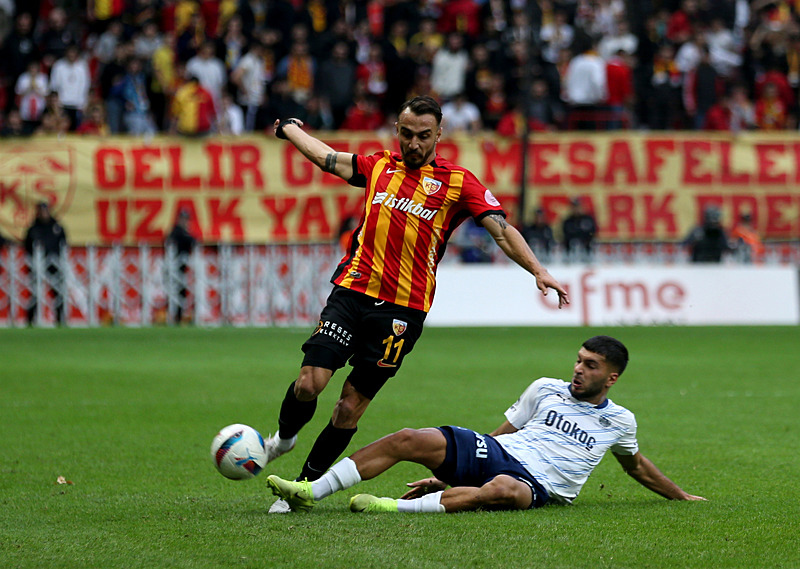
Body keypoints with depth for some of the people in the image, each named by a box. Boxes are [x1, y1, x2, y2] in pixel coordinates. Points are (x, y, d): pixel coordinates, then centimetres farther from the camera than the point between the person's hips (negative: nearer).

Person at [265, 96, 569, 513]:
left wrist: (538, 271, -15)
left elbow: (502, 230, -2)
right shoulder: (378, 166, 12)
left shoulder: (457, 182, 2)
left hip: (402, 309, -2)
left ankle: (305, 486, 13)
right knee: (310, 382, -11)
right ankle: (284, 437, 21)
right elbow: (325, 156, 29)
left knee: (350, 407, -1)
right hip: (351, 291, 2)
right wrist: (289, 130, 43)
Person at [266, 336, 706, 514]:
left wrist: (681, 497, 37)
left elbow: (636, 466, 32)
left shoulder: (619, 422, 14)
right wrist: (448, 473, 19)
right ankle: (310, 493, -23)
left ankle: (396, 508, -55)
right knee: (407, 440, -18)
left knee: (501, 490, -43)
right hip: (495, 451, 4)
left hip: (535, 483, -4)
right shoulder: (546, 390, 19)